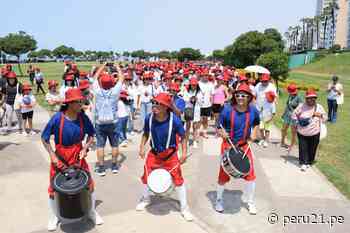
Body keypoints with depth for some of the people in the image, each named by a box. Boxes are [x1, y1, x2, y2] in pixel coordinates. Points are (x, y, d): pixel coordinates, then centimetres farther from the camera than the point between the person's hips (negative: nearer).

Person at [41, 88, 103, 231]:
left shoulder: (83, 117, -12)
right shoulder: (57, 118, -20)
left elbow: (91, 135, 2)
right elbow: (44, 138, -10)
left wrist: (85, 148, -13)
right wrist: (52, 155, -16)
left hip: (78, 156, 2)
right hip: (60, 157, -2)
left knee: (89, 184, 8)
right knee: (54, 188, 10)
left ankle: (92, 212, 33)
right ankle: (53, 217, 37)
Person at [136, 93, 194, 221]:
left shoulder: (174, 120, -25)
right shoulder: (149, 118, -17)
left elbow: (183, 137, -11)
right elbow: (146, 134, 2)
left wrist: (184, 154, -17)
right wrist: (142, 147, -6)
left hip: (170, 154, -3)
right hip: (154, 153, 3)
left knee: (178, 179, -1)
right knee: (146, 176, 12)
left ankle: (184, 208, 21)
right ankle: (146, 199, 44)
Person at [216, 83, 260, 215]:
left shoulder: (253, 110, -8)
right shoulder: (227, 110, -17)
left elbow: (256, 124, 14)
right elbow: (219, 128, -10)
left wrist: (252, 136, 0)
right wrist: (222, 133, -31)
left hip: (244, 146, 3)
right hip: (228, 146, -2)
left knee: (250, 175, 3)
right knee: (223, 175, 7)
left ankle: (250, 201, 30)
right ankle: (219, 200, 34)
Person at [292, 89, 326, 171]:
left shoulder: (319, 107, 1)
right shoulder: (301, 106, -4)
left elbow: (325, 118, 7)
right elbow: (294, 114, 6)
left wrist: (320, 115, -13)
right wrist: (298, 121, -7)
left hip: (314, 133, 1)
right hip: (302, 133, -1)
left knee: (312, 149, 10)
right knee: (303, 148, 0)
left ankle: (309, 162, 28)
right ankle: (303, 163, 9)